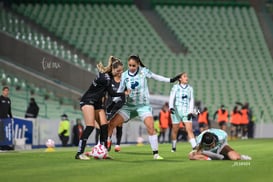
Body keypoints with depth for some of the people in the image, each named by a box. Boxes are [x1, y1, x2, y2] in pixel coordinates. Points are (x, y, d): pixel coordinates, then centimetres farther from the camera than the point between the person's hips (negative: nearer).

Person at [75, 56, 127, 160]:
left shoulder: (108, 74, 3)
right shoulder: (105, 78, -23)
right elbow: (112, 94, -15)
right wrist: (124, 94, -2)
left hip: (97, 103, 9)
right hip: (88, 101, -9)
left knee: (104, 126, -2)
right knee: (90, 126, -19)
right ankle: (79, 153, -22)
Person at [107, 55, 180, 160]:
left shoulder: (143, 71, -6)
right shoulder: (124, 75, -2)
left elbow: (155, 77, 6)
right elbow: (120, 90, 6)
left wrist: (170, 80, 4)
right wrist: (113, 102, -5)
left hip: (143, 105, -2)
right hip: (129, 106, 2)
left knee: (150, 127, -21)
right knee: (111, 123, -8)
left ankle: (155, 154, -14)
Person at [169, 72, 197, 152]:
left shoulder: (190, 88, 9)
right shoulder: (175, 87, 0)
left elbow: (191, 100, 7)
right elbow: (171, 98, -9)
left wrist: (191, 111, -4)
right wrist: (171, 107, -26)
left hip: (186, 112, 2)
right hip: (176, 111, -2)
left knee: (190, 130, -11)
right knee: (175, 130, 7)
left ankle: (194, 147, -20)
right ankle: (173, 147, 25)